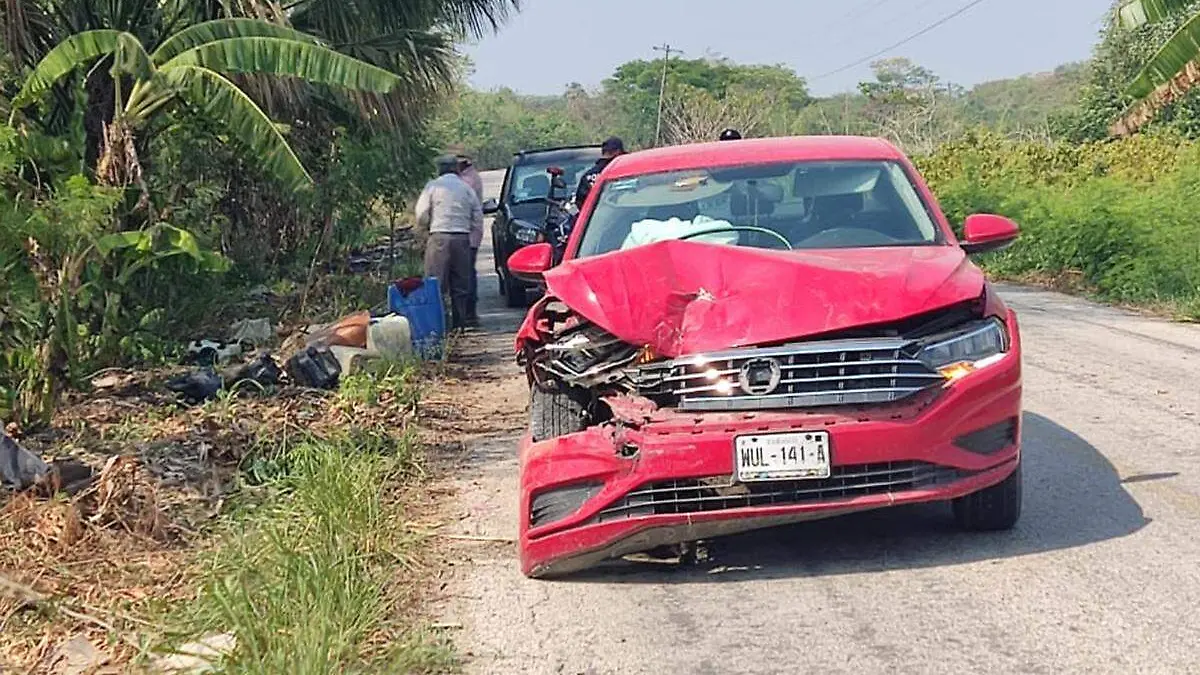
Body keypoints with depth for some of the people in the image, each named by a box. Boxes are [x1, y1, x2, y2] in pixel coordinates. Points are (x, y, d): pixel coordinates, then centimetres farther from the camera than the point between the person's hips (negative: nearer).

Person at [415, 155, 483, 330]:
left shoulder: (433, 186, 3)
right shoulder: (467, 188, 11)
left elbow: (421, 217, 1)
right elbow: (478, 219, 11)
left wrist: (427, 227, 21)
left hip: (439, 238, -3)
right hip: (462, 238, 3)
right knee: (461, 285, 9)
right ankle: (460, 323, 9)